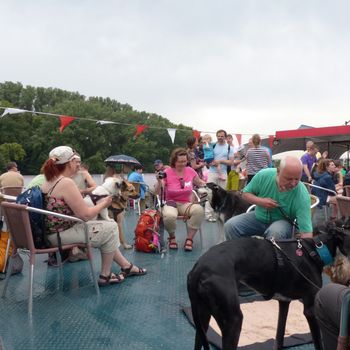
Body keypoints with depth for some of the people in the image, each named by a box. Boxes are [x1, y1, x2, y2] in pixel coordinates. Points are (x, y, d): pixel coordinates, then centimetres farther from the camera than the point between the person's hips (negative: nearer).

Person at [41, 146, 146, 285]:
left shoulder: (47, 183, 8)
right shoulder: (67, 182, -21)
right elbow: (85, 215, -21)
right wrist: (103, 204, -5)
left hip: (52, 233, 10)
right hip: (63, 235, -10)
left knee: (103, 230, 20)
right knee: (111, 228, 1)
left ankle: (127, 266, 29)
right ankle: (105, 276, 12)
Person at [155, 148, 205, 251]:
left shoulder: (190, 171, 0)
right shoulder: (167, 173, -7)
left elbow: (199, 183, 20)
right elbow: (158, 193, -7)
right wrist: (159, 182, -25)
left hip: (186, 204, 2)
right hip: (171, 203, -2)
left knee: (199, 210, -32)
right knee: (169, 216, -38)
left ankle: (189, 239, -13)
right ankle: (172, 237, -3)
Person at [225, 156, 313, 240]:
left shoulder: (302, 195, -27)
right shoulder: (263, 175, -20)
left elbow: (306, 230, -30)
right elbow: (245, 193, -3)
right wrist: (260, 201, -22)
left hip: (282, 221, -2)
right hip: (259, 216, 3)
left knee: (275, 232, -36)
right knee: (230, 225, -17)